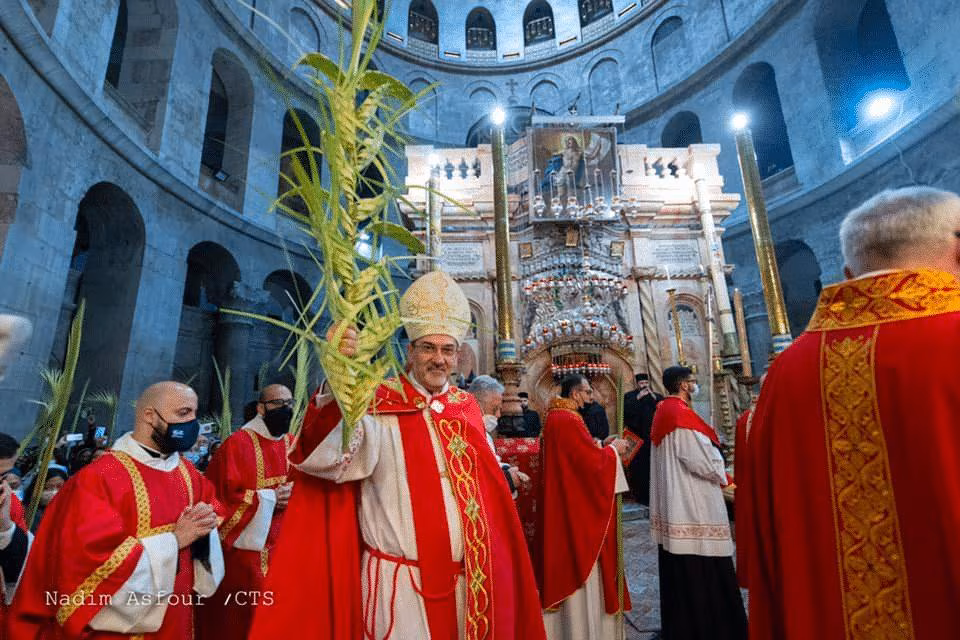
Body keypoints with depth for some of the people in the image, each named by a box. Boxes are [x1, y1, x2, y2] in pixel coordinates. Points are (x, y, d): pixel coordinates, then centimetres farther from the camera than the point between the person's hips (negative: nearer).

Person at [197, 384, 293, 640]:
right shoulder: (238, 444, -13)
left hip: (282, 549, 6)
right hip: (244, 549, -5)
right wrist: (271, 498, -16)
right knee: (239, 619, 5)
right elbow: (223, 495, -15)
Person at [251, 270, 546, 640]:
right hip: (400, 582, -5)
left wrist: (506, 476, 0)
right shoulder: (380, 404, -11)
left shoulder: (467, 408, 5)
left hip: (464, 579, 5)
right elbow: (325, 457, -31)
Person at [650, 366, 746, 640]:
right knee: (701, 575, 1)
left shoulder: (662, 412, 11)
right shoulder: (682, 415, -18)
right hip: (694, 507, -10)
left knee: (678, 574, 17)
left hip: (672, 504, 10)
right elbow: (703, 462, -19)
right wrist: (722, 476, 0)